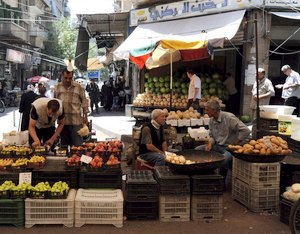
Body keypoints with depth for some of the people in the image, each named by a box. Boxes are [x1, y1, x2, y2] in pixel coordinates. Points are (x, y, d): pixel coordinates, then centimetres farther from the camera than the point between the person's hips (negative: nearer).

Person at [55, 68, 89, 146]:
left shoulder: (78, 87, -1)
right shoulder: (57, 87, 8)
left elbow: (84, 102, 4)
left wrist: (85, 116, 1)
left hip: (76, 121, -3)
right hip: (62, 121, 3)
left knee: (78, 145, -3)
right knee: (64, 145, 10)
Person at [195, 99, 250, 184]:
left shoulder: (229, 118, -18)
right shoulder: (212, 120, 6)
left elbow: (246, 130, -22)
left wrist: (236, 144, -16)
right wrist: (210, 144, -4)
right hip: (217, 146, 8)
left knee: (224, 158, -39)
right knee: (197, 150, -5)